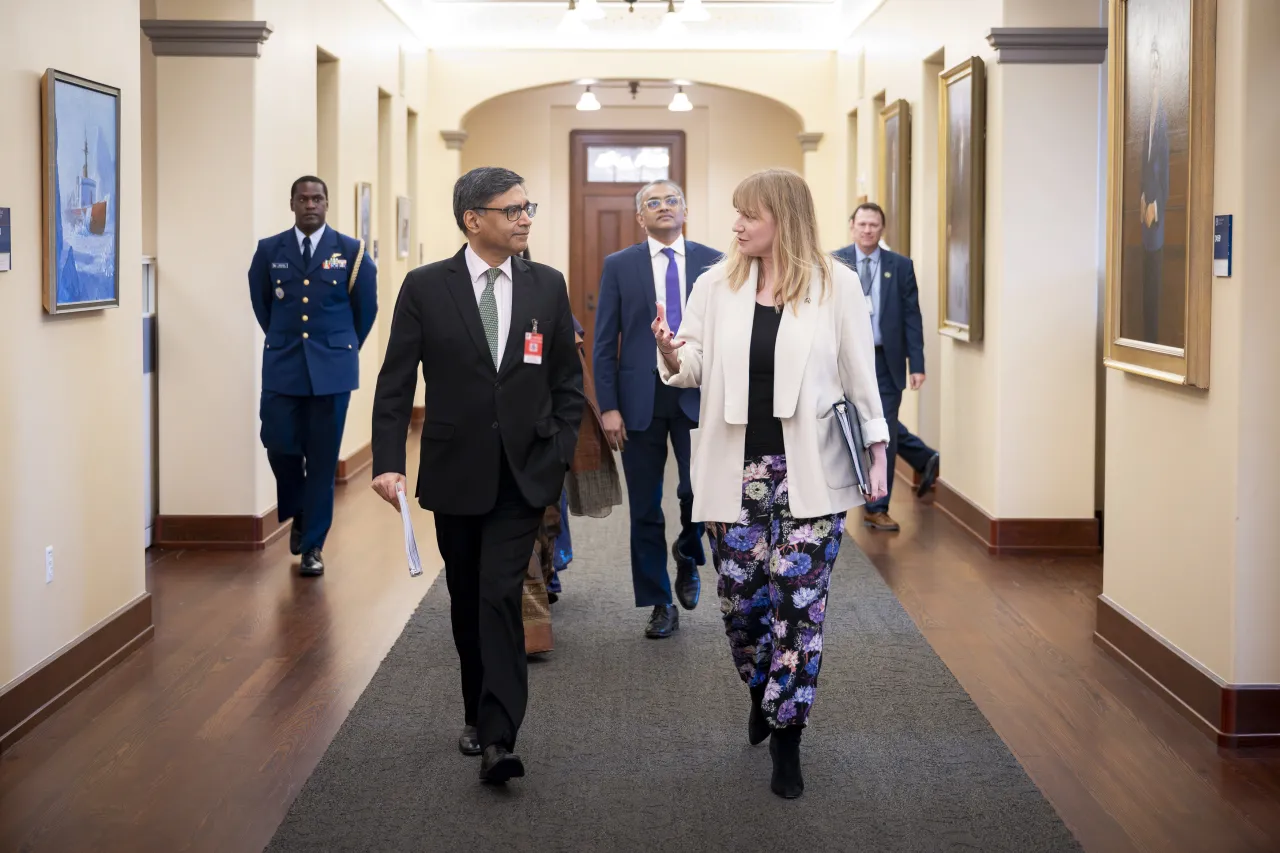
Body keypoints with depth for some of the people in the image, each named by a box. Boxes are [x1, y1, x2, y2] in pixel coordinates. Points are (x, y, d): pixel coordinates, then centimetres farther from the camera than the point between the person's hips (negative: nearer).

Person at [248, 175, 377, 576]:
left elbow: (366, 307, 9)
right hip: (282, 366, 1)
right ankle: (298, 514, 27)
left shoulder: (351, 252, -1)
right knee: (280, 446, -2)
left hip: (332, 368, -1)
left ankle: (313, 545, 8)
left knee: (323, 458, 0)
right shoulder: (269, 250, 3)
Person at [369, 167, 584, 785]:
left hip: (521, 475, 0)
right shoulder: (426, 288, -3)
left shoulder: (547, 287, 3)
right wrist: (388, 462, -13)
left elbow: (567, 383, 9)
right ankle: (479, 715, 30)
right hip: (455, 473, 1)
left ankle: (498, 739, -14)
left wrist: (560, 458, 1)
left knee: (500, 597, -12)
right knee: (467, 603, 13)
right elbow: (395, 384, -3)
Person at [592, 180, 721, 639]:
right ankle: (661, 605, 18)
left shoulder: (712, 262, 5)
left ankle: (688, 556, 19)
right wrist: (608, 407, -5)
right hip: (641, 397, 0)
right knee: (645, 508, 5)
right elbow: (604, 343, 2)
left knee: (699, 488, -13)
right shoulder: (619, 266, 3)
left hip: (698, 393, 0)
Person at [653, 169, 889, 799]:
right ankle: (763, 691, 36)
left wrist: (877, 448, 1)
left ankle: (786, 735, 9)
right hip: (737, 472, 3)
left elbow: (860, 375, 3)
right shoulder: (717, 286, 5)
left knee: (797, 599, -4)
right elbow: (694, 368, 8)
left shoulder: (837, 286, -2)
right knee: (739, 597, 6)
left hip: (809, 475, -2)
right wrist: (670, 352, -14)